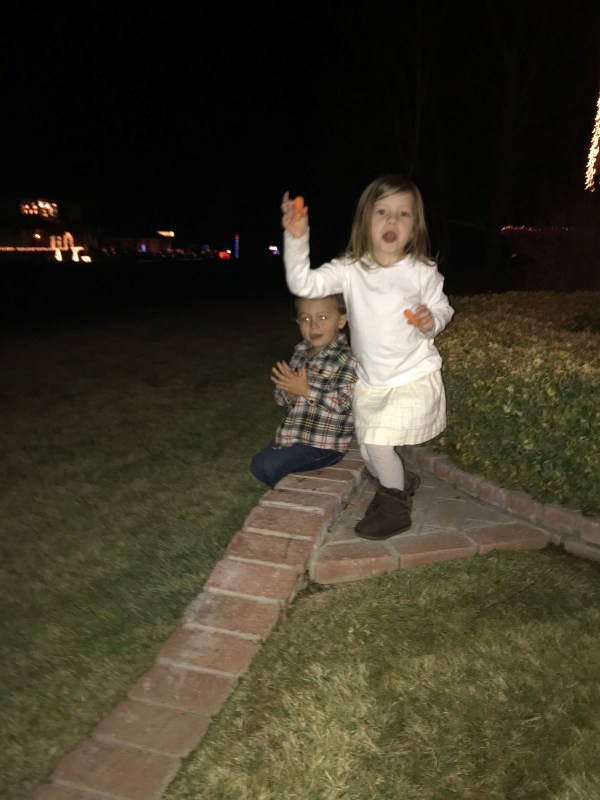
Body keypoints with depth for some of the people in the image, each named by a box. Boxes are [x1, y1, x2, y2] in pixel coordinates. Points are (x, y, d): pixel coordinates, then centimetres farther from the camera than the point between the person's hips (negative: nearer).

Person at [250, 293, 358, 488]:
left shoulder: (347, 359, -16)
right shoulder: (300, 352, 5)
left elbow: (343, 404, -24)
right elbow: (282, 399, 8)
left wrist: (306, 391, -25)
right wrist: (287, 390, -16)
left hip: (324, 441, -8)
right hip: (294, 432, 8)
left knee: (268, 466, -15)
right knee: (258, 465, 13)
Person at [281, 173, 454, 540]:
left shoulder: (423, 271, -10)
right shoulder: (350, 269, -9)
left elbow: (442, 308, 4)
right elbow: (304, 284, -20)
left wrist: (432, 321, -19)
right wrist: (297, 237, -33)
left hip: (414, 378, -3)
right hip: (370, 382, 4)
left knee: (378, 442, -12)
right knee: (370, 453, 14)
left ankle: (395, 510, 14)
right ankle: (399, 484, 47)